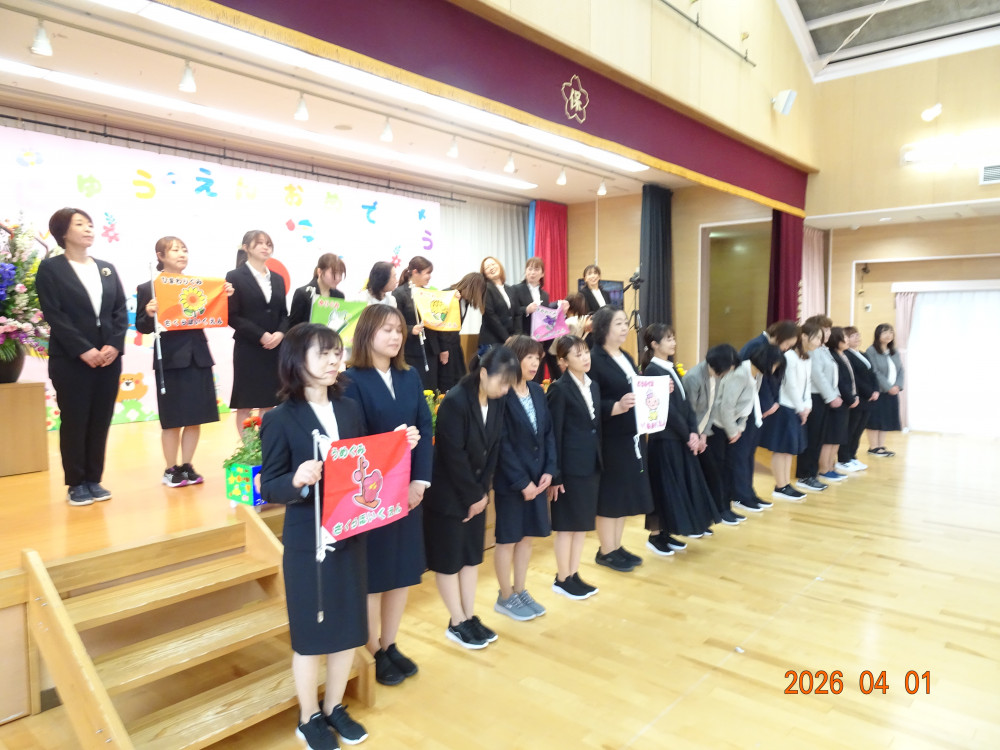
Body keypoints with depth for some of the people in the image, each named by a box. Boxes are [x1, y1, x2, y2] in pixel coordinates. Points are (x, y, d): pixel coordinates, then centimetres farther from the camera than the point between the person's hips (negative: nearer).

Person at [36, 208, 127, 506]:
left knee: (100, 421, 7)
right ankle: (76, 484, 12)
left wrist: (115, 345, -7)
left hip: (108, 356, 4)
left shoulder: (107, 268, 14)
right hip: (70, 359, -4)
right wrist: (83, 350, -16)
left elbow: (121, 310, 8)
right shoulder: (50, 268, 0)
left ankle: (94, 480, 17)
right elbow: (53, 315, -9)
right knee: (74, 422, 2)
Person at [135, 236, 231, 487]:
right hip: (170, 360, -4)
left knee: (195, 417, 8)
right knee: (172, 419, 4)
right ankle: (171, 469, 17)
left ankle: (187, 466, 20)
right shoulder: (148, 288, -2)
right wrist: (150, 314, -22)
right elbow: (142, 327, -3)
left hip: (198, 357, 4)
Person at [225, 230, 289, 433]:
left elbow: (284, 314, 12)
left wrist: (280, 333, -8)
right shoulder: (235, 276, -2)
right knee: (245, 405, 0)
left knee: (269, 403, 7)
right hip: (248, 349, -5)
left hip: (274, 349, 5)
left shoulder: (277, 279, 14)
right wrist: (261, 336, -16)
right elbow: (232, 316, -9)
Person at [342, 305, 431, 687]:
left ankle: (390, 645, 31)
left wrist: (420, 480, -9)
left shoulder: (410, 377, 7)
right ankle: (373, 653, 25)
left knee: (404, 568, 14)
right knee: (372, 573, 7)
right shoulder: (352, 380, -9)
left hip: (410, 488, 6)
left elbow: (425, 428, 2)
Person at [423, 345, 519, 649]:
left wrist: (482, 491, -5)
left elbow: (493, 448, 1)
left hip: (475, 491, 7)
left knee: (472, 554, 15)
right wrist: (471, 496, -14)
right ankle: (457, 623, 20)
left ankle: (469, 616, 28)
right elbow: (453, 456, -22)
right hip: (448, 494, -7)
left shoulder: (497, 402, -2)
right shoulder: (455, 401, -24)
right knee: (449, 559, 6)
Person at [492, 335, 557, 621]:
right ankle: (505, 597, 23)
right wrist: (521, 481, -16)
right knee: (508, 539, 7)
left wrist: (549, 470, -4)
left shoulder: (538, 391, 6)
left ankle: (520, 591, 30)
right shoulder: (501, 395, -16)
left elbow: (549, 432, 7)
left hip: (537, 476, 7)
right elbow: (502, 444, -18)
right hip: (511, 480, -7)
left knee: (527, 536, 15)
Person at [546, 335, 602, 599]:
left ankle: (574, 575, 26)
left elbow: (596, 427, 13)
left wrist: (600, 461, 10)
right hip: (570, 467, -7)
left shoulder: (593, 386, 10)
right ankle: (562, 579, 18)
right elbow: (554, 434, -14)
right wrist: (555, 474, -15)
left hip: (591, 465, 7)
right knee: (567, 525, 4)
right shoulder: (559, 389, -13)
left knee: (584, 523, 14)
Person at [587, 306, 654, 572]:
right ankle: (606, 551, 17)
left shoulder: (626, 358, 14)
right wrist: (617, 407, -33)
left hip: (632, 436, 8)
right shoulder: (594, 360, -13)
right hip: (609, 440, -8)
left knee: (625, 492, 14)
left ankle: (617, 547, 27)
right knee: (609, 494, 3)